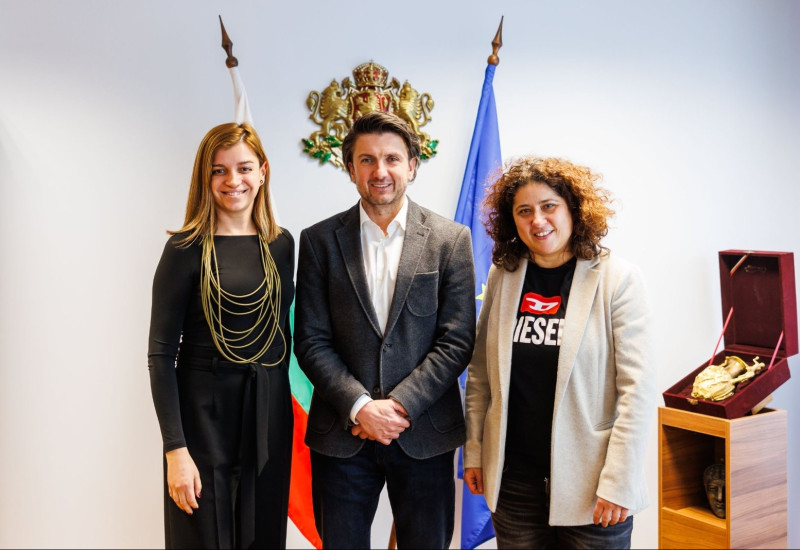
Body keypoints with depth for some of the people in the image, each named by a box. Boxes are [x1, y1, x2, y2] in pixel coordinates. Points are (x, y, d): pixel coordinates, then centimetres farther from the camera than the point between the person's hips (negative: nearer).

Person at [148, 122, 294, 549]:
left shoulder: (281, 244, 5)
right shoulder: (187, 249, -9)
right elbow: (161, 353, -11)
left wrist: (278, 395, 11)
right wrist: (175, 449, -15)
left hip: (270, 414, 5)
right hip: (205, 416, -4)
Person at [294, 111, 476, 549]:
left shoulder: (450, 240, -1)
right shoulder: (319, 241, 1)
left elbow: (457, 341, -4)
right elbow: (310, 342, -2)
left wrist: (399, 405, -12)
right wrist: (361, 408, -12)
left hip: (424, 434, 0)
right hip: (341, 435, 1)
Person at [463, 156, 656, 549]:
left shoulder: (618, 279, -8)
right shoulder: (502, 275, 3)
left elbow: (638, 386, -11)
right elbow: (481, 372, 9)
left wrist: (618, 482, -13)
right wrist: (473, 450, 6)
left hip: (588, 482, -3)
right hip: (513, 477, 3)